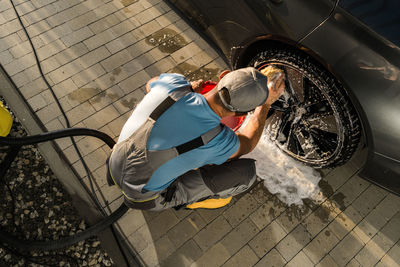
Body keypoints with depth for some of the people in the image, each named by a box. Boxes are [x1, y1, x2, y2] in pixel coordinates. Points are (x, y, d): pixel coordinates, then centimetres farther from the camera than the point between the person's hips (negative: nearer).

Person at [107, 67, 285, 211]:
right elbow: (246, 145, -5)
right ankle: (190, 198, 16)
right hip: (145, 197, -5)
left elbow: (151, 85, 6)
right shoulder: (217, 141, -32)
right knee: (246, 170, -10)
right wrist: (266, 104, -3)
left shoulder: (173, 82, -23)